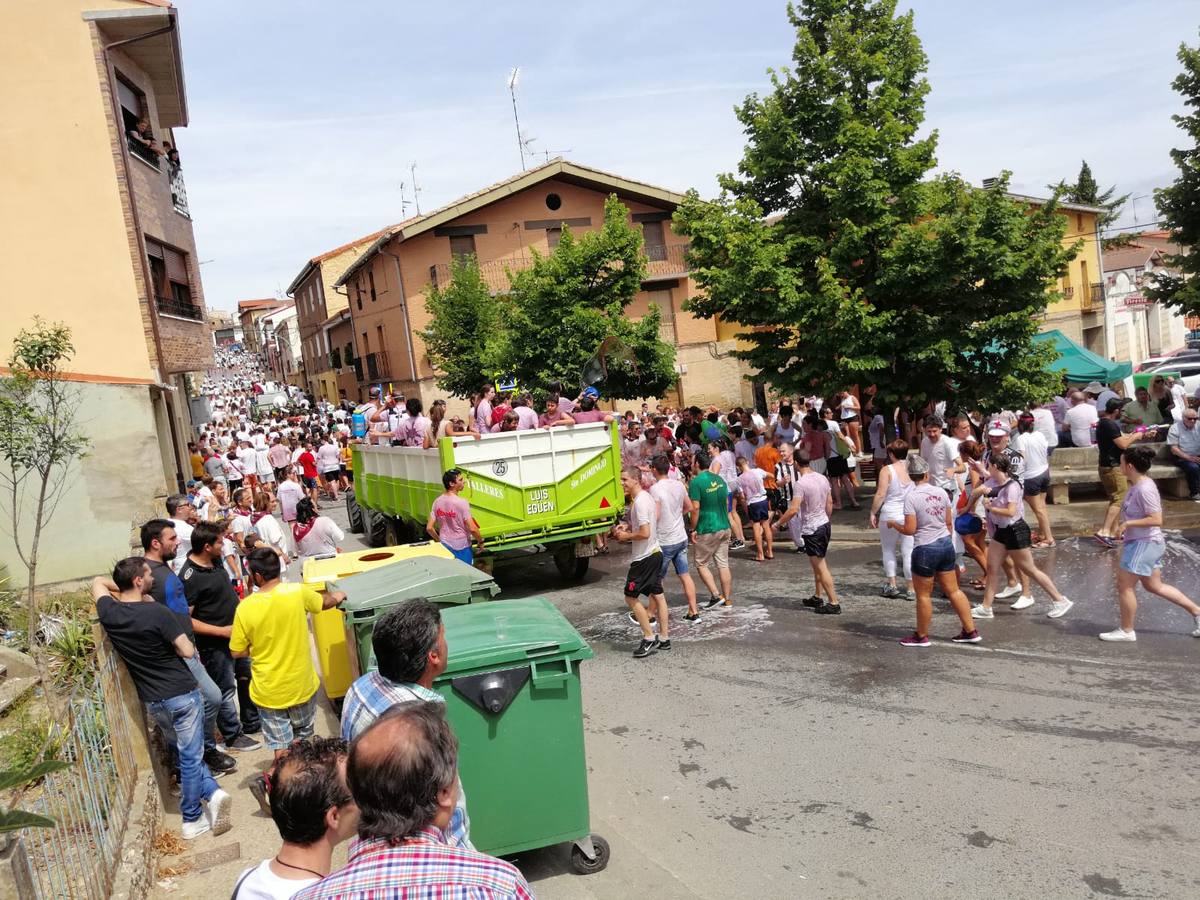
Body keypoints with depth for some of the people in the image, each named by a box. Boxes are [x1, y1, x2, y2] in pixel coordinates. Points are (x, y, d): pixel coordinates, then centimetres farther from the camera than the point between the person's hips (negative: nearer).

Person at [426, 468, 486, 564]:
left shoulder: (437, 502, 0)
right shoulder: (461, 503, -18)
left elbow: (429, 528, 1)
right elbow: (472, 529, -20)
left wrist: (439, 540, 17)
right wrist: (480, 542, -4)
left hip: (445, 546, 6)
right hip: (462, 548, -5)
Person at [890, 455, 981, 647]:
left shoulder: (911, 497, -16)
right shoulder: (941, 492, 1)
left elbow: (910, 530, -16)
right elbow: (949, 523, 9)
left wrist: (893, 524, 1)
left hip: (925, 549, -6)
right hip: (946, 544, 6)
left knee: (923, 595, 8)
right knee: (954, 590, 16)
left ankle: (921, 636, 20)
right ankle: (971, 632, 22)